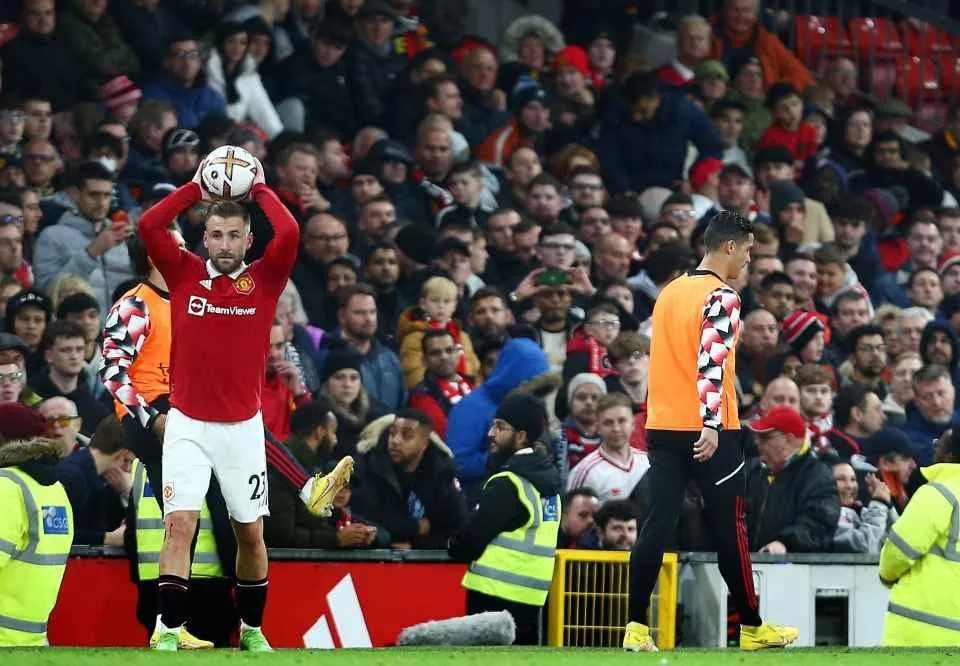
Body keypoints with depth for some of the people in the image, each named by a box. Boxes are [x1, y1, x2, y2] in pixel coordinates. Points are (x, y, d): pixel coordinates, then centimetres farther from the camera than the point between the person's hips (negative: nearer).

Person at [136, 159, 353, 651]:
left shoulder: (264, 279, 1)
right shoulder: (184, 274, 1)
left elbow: (289, 233, -16)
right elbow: (149, 225, -10)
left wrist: (260, 189, -2)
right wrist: (195, 187, -2)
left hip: (243, 426, 1)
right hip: (187, 424, -1)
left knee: (250, 534, 11)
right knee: (179, 525, -13)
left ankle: (252, 630, 28)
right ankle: (169, 634, -14)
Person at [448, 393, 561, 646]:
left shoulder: (508, 485, -13)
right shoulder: (548, 480, 14)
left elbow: (471, 541, -13)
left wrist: (454, 546, 9)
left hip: (495, 599, -9)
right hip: (530, 599, 9)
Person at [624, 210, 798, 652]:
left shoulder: (670, 292, 14)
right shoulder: (721, 298, -10)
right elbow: (711, 364, -21)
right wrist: (712, 426, -27)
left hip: (662, 428, 7)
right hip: (706, 432, -7)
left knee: (656, 527, 1)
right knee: (729, 530, 4)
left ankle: (636, 628, -7)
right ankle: (751, 627, 15)